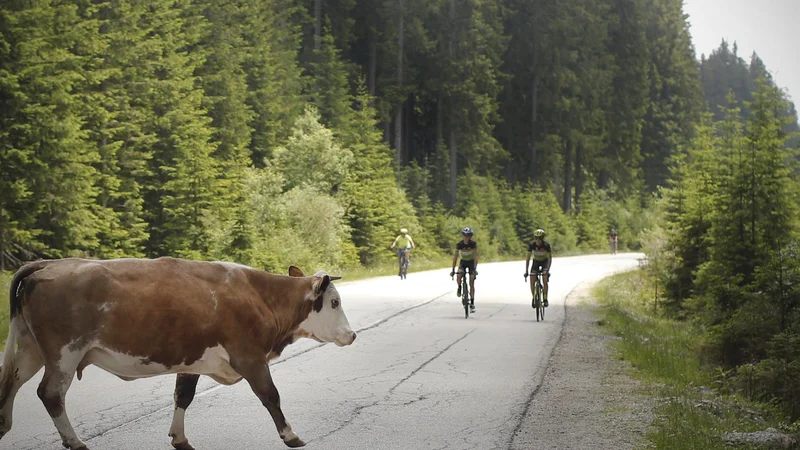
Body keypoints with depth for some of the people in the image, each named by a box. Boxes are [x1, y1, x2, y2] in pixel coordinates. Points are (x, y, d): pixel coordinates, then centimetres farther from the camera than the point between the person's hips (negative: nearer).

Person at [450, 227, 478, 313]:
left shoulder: (473, 244, -22)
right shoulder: (459, 244, -20)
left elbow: (476, 256, -26)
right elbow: (455, 257, -19)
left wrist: (475, 269, -35)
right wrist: (453, 270, -23)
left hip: (471, 262, -1)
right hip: (463, 262, 1)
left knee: (471, 283, -6)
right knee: (458, 277, -28)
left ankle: (472, 303, 1)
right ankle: (459, 288, 6)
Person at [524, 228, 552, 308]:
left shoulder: (546, 245, -28)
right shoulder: (532, 245, -24)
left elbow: (550, 258, -25)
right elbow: (528, 257, -18)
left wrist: (548, 270, -36)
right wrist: (526, 271, -23)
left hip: (544, 262, -2)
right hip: (536, 261, 2)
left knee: (545, 280, -21)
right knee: (532, 281, -14)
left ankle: (545, 299, -10)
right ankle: (534, 298, 5)